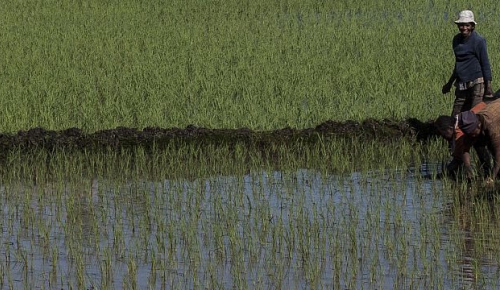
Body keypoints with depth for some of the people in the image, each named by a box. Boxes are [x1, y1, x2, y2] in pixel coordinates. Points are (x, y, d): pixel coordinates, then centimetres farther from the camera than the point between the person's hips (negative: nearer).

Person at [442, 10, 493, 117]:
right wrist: (450, 83, 29)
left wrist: (488, 85, -12)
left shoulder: (478, 41, -7)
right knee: (456, 115, 3)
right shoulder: (457, 40, 13)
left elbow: (485, 64, -6)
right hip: (461, 84, 7)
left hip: (476, 83, -7)